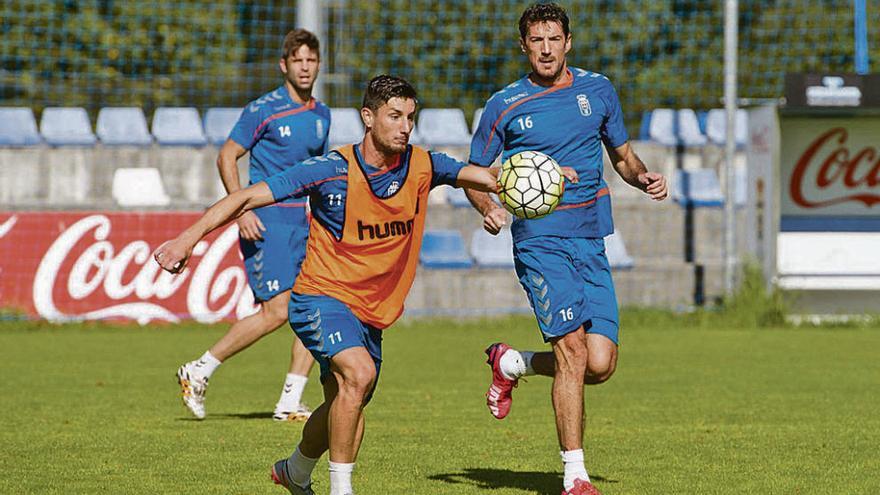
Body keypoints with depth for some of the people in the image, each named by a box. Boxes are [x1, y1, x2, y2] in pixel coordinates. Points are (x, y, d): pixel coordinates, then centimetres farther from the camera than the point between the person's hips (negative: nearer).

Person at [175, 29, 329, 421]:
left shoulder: (321, 115, 14)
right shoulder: (263, 110, -7)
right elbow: (227, 157, -6)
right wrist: (242, 209, -15)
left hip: (303, 223, 7)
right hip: (267, 221, -7)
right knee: (277, 311, -14)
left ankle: (290, 403, 2)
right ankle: (198, 372, -1)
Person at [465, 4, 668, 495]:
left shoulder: (597, 90, 10)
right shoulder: (505, 106, 2)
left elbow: (623, 154, 22)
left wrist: (643, 176, 0)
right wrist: (489, 209, -13)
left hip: (591, 243, 4)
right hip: (540, 241, -4)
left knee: (601, 364, -5)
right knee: (573, 349, -18)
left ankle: (512, 363, 24)